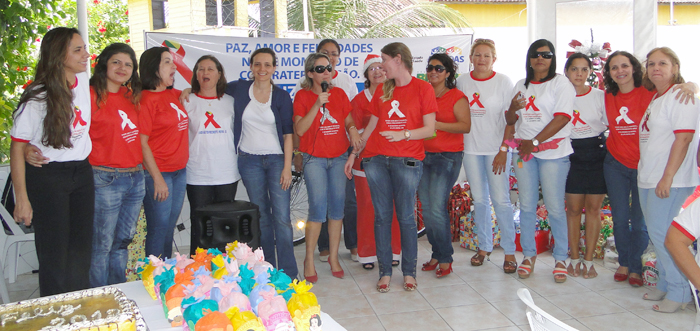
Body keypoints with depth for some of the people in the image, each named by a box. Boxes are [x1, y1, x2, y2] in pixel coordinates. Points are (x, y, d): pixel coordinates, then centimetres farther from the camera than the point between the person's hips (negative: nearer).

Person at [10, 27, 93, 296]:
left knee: (81, 252, 12)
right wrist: (22, 199, -16)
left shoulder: (83, 82, 1)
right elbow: (17, 148, -13)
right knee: (55, 255, 0)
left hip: (82, 173, 6)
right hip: (47, 177, -6)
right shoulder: (37, 98, -16)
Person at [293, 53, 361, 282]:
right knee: (318, 208, -10)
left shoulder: (339, 93, 8)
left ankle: (333, 257, 18)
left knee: (337, 207, 5)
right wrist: (318, 104, -20)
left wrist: (353, 130, -9)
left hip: (339, 157, 4)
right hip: (314, 158, -4)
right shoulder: (302, 95, -3)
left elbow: (349, 120, 14)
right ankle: (309, 260, 6)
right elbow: (300, 129, -13)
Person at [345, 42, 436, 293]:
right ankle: (385, 272, 12)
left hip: (407, 160, -4)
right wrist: (354, 153, 16)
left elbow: (429, 129, -3)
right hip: (376, 158, 4)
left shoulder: (423, 88, 1)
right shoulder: (382, 90, 15)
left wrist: (403, 134, -18)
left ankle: (409, 272, 12)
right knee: (382, 216, 4)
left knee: (406, 217, -1)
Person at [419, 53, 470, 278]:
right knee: (426, 209, 6)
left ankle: (445, 259, 3)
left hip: (447, 157, -5)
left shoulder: (457, 97, -3)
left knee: (437, 208, -11)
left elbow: (465, 126, -14)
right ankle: (436, 254, 19)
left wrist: (436, 124, -21)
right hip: (423, 155, 6)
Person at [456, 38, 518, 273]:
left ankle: (509, 252, 5)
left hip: (496, 149, -3)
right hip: (470, 149, 3)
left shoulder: (503, 82, -3)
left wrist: (504, 150, -10)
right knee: (479, 199, 9)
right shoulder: (462, 81, 7)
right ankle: (484, 246, 22)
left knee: (501, 199, -5)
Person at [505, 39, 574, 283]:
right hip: (524, 151, 5)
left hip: (553, 152, -5)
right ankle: (528, 255, 18)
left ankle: (560, 258, 11)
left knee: (555, 207, -3)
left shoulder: (560, 83, 0)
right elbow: (510, 121, 18)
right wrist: (513, 108, -6)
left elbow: (562, 118, -12)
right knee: (527, 205, 7)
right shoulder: (521, 85, 16)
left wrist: (535, 142, -16)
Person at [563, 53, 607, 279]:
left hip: (597, 152, 0)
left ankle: (589, 260, 12)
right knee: (573, 208, 4)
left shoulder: (600, 96, 0)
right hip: (571, 153, 0)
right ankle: (575, 258, 15)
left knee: (593, 208, 3)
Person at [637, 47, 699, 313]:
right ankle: (665, 284, 25)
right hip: (647, 179, 9)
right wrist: (647, 175, 15)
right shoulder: (655, 98, 17)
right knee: (656, 233, 13)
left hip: (670, 181, -9)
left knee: (663, 233, -7)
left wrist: (667, 178, -21)